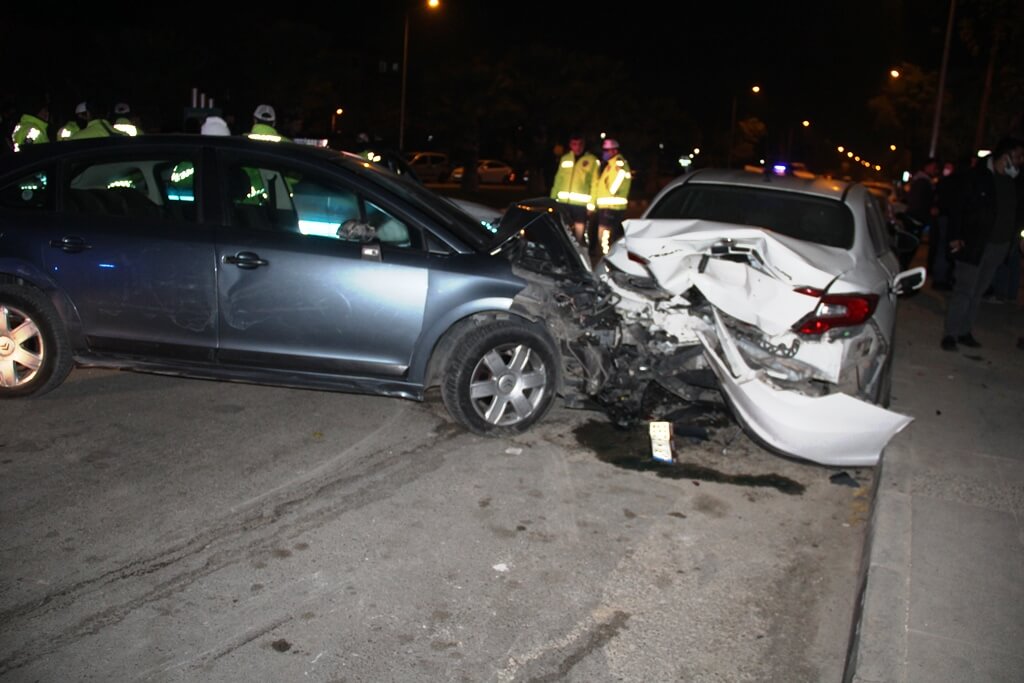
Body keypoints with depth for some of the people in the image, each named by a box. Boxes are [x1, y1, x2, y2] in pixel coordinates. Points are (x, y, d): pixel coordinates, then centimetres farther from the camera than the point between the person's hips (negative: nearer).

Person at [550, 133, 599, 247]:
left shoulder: (592, 160, -2)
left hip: (581, 202, -4)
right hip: (563, 200, 4)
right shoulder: (565, 158, 11)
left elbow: (594, 184, -5)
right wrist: (553, 197, 9)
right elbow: (558, 179, 13)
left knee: (579, 229, 3)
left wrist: (591, 204, -11)